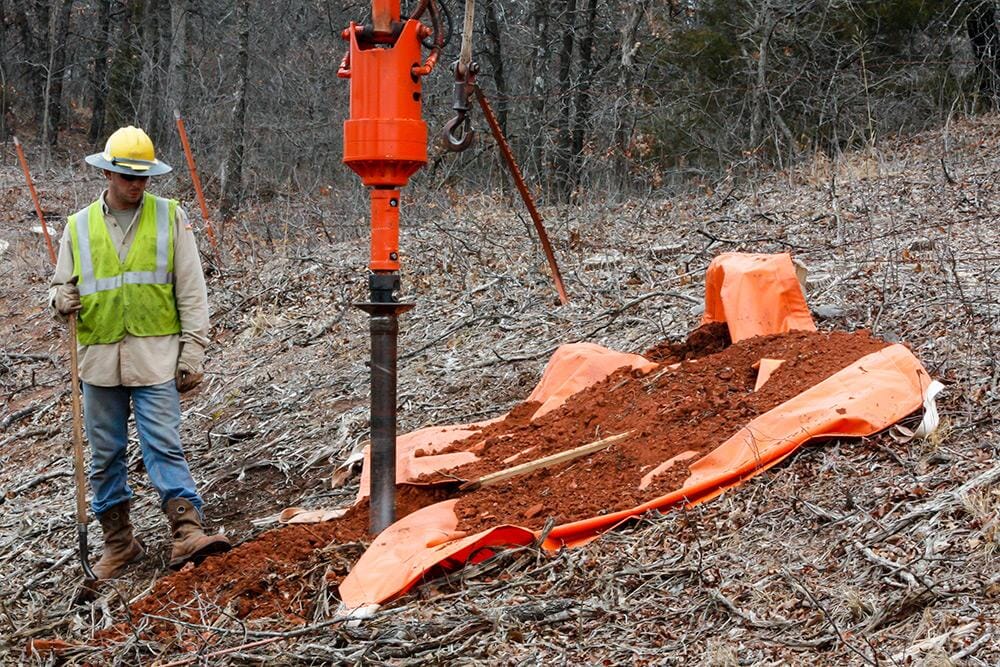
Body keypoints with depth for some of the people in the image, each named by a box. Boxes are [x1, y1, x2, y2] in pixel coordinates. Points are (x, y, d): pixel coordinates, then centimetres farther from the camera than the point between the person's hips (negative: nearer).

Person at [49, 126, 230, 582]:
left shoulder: (170, 218, 4)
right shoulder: (78, 227, 9)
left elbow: (192, 292, 3)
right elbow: (62, 285, 18)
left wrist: (192, 352, -3)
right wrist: (63, 300, -8)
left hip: (155, 356, -3)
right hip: (100, 358, 3)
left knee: (164, 447, -11)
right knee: (105, 455, 8)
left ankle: (187, 534, -15)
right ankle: (118, 542, 19)